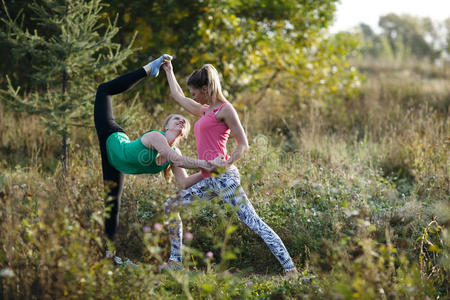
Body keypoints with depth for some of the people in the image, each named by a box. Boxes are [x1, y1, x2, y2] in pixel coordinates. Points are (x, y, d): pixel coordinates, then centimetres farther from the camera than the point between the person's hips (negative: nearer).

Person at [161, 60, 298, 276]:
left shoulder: (224, 109, -2)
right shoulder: (204, 111, 23)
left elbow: (243, 145, -5)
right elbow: (178, 97, 39)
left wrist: (227, 163, -19)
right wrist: (168, 71, 48)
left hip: (223, 177, -9)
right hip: (208, 180, 9)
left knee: (252, 222, -15)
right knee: (170, 206, 11)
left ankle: (289, 268, -18)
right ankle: (175, 262, 17)